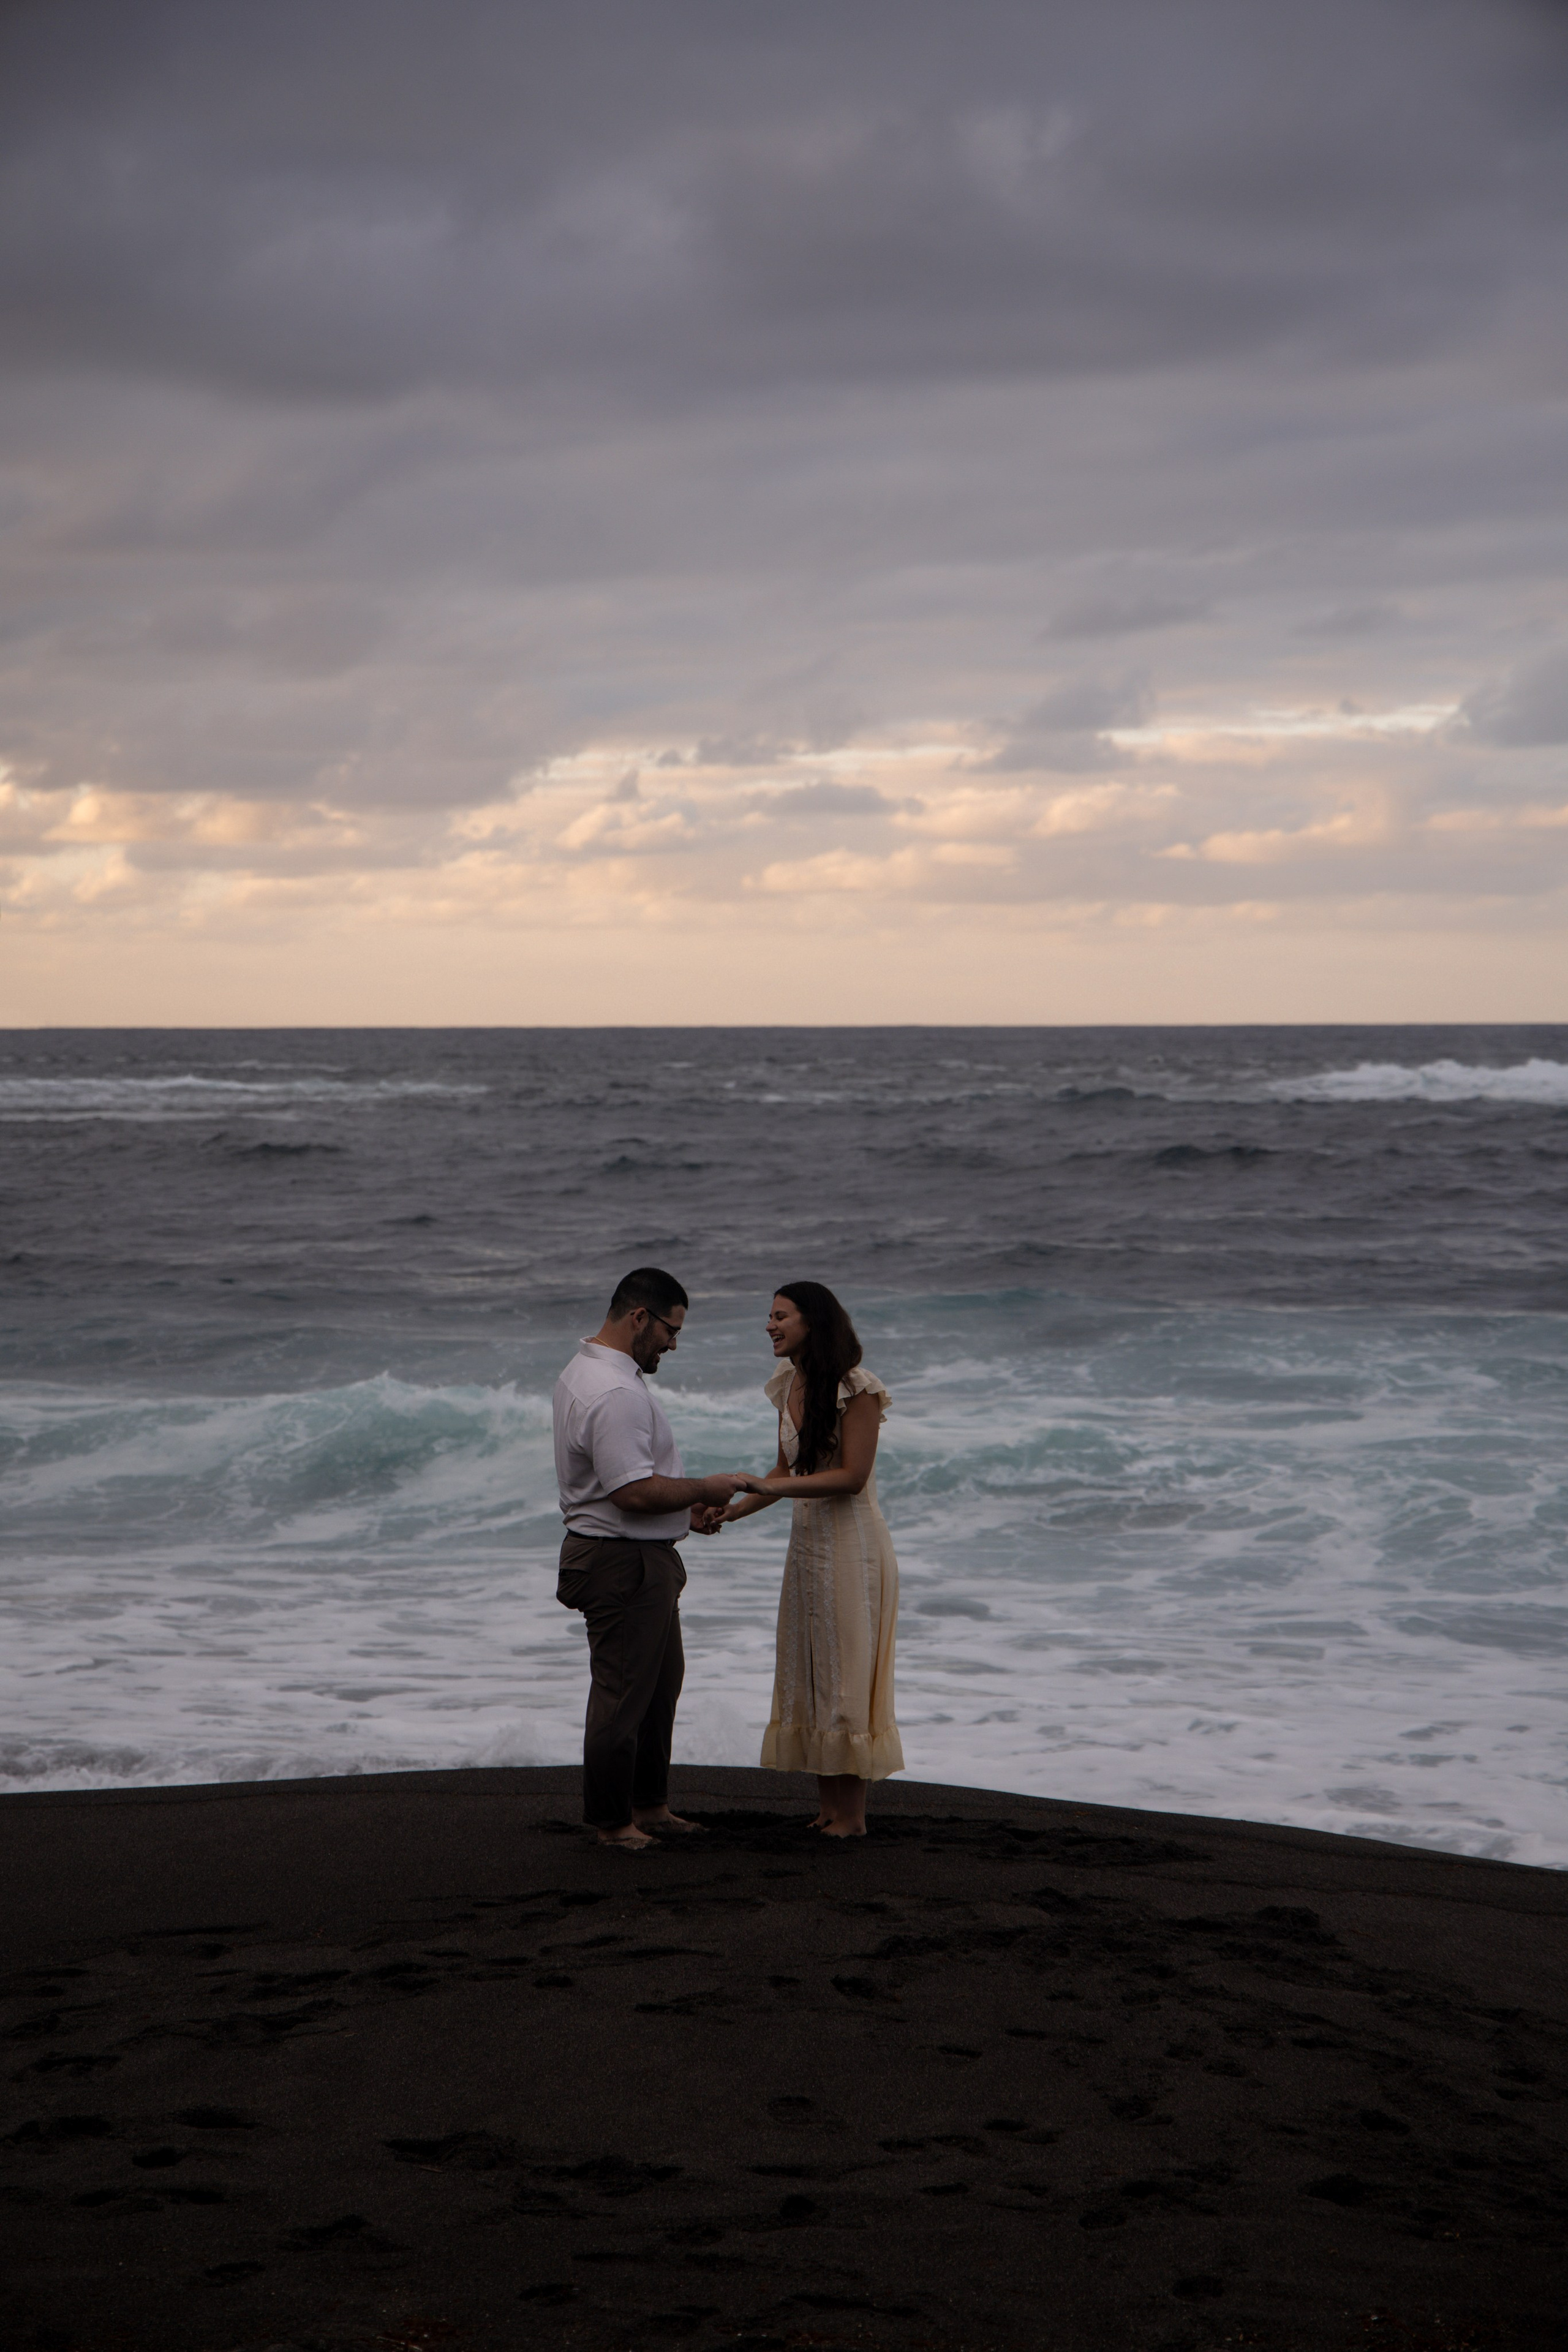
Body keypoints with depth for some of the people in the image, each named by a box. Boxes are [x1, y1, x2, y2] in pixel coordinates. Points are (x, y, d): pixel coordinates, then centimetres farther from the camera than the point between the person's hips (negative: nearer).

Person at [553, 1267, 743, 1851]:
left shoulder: (588, 1370, 12)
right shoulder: (615, 1394, -24)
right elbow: (636, 1492, -28)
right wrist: (705, 1490, -15)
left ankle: (649, 1805, 33)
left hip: (644, 1559, 12)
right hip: (624, 1565, -12)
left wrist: (686, 1509, 13)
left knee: (661, 1682, 21)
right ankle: (611, 1823, 9)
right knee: (623, 1693, -1)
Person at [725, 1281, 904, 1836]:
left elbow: (852, 1476, -19)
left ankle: (852, 1815, 1)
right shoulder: (788, 1386, 10)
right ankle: (827, 1806, 15)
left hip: (851, 1541, -8)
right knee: (807, 1673, 9)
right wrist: (730, 1511, 6)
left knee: (846, 1673, -4)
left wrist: (768, 1487, -22)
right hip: (806, 1541, 8)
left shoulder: (856, 1388, -14)